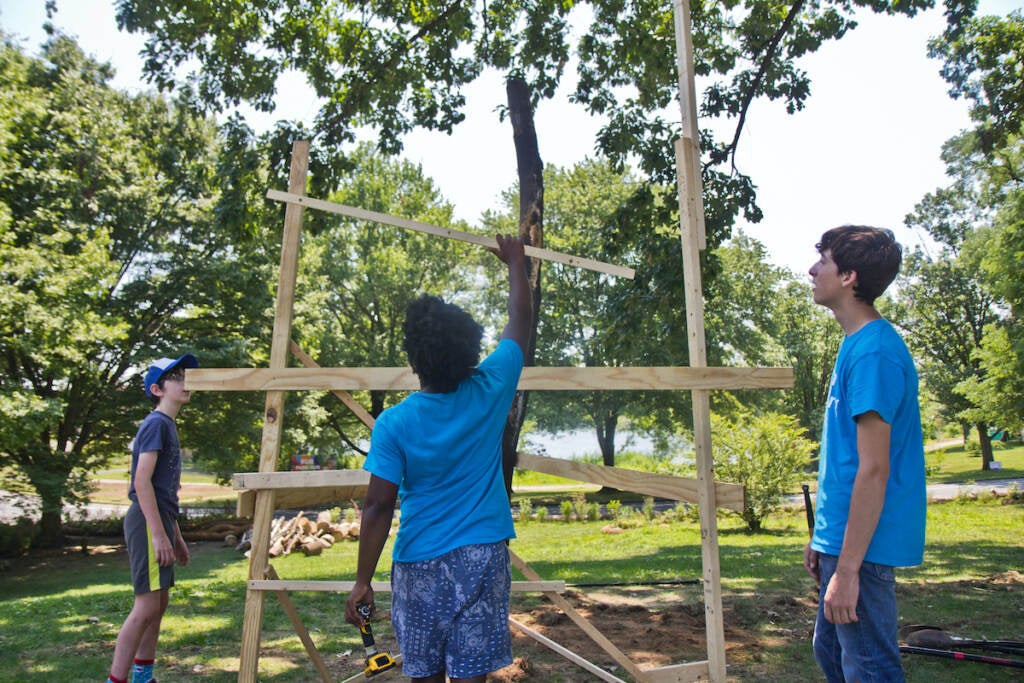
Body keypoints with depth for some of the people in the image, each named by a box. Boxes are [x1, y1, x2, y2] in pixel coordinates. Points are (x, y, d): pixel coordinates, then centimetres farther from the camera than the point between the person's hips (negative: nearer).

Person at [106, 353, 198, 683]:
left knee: (160, 603, 15)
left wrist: (176, 537, 22)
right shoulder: (156, 422, -11)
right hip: (147, 522, -10)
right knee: (147, 605, -10)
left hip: (160, 523, 10)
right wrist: (159, 534, -22)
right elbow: (142, 481, -19)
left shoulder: (168, 426, 17)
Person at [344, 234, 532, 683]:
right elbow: (521, 322, 9)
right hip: (481, 558, 1)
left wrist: (363, 580, -1)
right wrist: (516, 264, 23)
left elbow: (378, 506, -9)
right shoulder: (490, 391, -5)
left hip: (419, 563, 0)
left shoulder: (394, 423, -9)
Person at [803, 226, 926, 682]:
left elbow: (874, 470, -22)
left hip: (862, 545, -10)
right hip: (842, 537, 10)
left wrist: (847, 567, -20)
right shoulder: (857, 345, 11)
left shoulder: (874, 352, -20)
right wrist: (823, 537, 20)